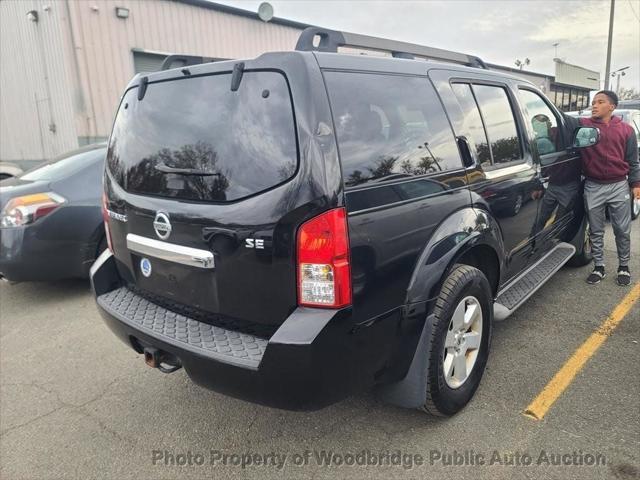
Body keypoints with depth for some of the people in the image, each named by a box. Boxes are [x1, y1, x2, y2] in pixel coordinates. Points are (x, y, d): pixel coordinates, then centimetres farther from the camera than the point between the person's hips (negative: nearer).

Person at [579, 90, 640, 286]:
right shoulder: (583, 125, 2)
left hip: (619, 187, 1)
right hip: (593, 187, 0)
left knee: (622, 230, 7)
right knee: (596, 231, 8)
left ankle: (624, 267, 23)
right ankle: (598, 267, 21)